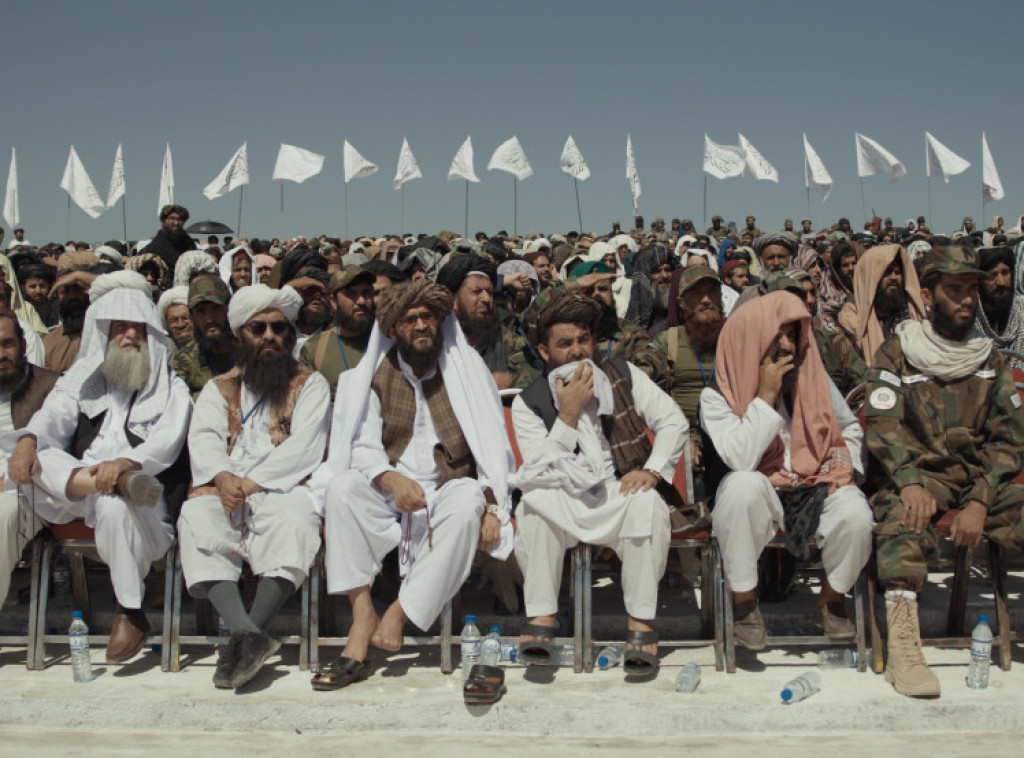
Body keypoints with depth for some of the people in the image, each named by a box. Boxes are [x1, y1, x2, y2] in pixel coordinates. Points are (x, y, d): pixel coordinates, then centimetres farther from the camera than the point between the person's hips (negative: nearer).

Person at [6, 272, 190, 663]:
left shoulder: (171, 388, 14)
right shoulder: (82, 378, 23)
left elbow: (166, 443, -4)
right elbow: (54, 416, 3)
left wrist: (125, 462, -27)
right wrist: (27, 441, -22)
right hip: (72, 485, 3)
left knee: (115, 506, -37)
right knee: (39, 458, -27)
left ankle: (131, 614, -25)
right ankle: (123, 483, -41)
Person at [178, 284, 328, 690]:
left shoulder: (309, 384, 14)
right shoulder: (219, 388, 25)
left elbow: (304, 448, -1)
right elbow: (203, 439, 7)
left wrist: (253, 482, -13)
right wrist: (222, 477, -15)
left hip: (282, 488, -2)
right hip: (225, 489, 2)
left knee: (294, 520, -36)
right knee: (197, 520, -31)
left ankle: (244, 636, -37)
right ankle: (250, 636, -44)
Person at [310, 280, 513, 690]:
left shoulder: (467, 367, 2)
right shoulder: (377, 373, 6)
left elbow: (492, 444, -2)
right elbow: (364, 445, 0)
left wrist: (492, 507, -16)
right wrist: (390, 479, -22)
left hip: (450, 485, -1)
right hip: (390, 487, 2)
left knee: (467, 501, -35)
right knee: (341, 487, -28)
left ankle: (398, 614, -27)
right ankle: (363, 621, -28)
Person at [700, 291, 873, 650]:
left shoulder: (815, 378, 6)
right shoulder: (717, 396, -7)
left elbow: (851, 429, 20)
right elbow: (741, 462, -22)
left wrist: (844, 468, 0)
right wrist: (766, 395, -20)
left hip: (818, 487, 3)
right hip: (757, 499, -3)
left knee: (856, 515, -29)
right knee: (744, 484, -37)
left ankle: (831, 601, 4)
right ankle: (743, 601, -18)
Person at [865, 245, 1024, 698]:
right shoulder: (896, 354, 5)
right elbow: (882, 425, -8)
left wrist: (980, 501, -13)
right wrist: (909, 482, -26)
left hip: (981, 476, 4)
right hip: (919, 474, -3)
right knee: (901, 519, -34)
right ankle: (903, 647, -40)